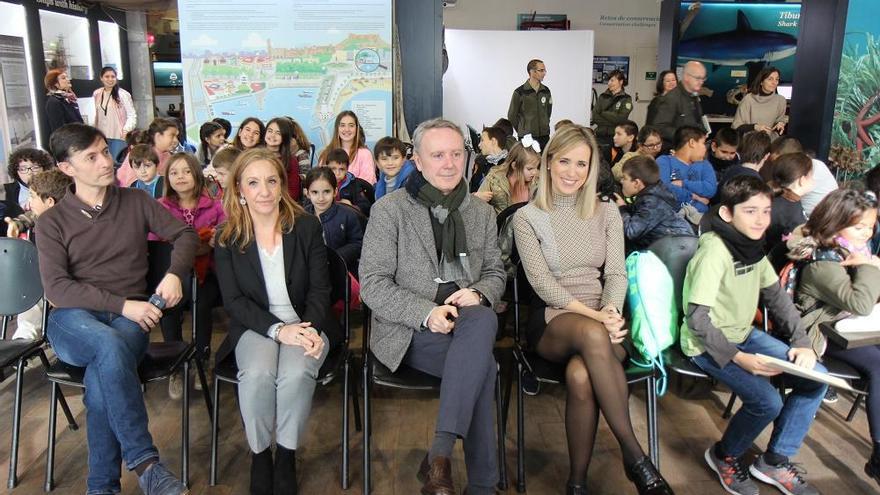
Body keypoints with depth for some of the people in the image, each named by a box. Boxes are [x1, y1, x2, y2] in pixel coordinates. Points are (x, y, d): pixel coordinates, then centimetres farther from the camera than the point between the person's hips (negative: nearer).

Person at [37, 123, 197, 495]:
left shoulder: (135, 202, 11)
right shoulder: (52, 222, 5)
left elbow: (185, 234, 12)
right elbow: (57, 287, -5)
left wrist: (175, 273, -9)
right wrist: (122, 305, -16)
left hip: (129, 319, 1)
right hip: (74, 321, -1)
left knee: (100, 379, -33)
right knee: (110, 345, -38)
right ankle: (144, 462, -33)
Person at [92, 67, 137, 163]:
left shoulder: (123, 94, -6)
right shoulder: (96, 94, 8)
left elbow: (132, 115, -6)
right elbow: (95, 115, 14)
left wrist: (127, 129, -18)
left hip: (118, 136, -4)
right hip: (101, 136, 4)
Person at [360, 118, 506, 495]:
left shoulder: (481, 212, 15)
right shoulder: (389, 210, -1)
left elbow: (495, 272, 19)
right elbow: (372, 284, -6)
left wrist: (479, 294, -7)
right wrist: (426, 312, -20)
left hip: (467, 322, 4)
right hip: (408, 331, -4)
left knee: (483, 318, -33)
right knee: (482, 366, -31)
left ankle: (439, 454, -28)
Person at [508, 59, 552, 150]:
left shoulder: (546, 91, 8)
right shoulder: (520, 92, -6)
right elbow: (512, 116, 1)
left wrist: (544, 127, 15)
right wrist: (522, 130, 7)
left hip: (544, 136, 4)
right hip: (526, 138, -4)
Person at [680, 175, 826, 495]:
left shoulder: (753, 245, 2)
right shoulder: (714, 251, -23)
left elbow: (777, 297, 10)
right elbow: (697, 318, -24)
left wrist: (801, 343, -1)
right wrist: (737, 358, -25)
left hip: (743, 335, 9)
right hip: (707, 345, -8)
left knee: (815, 377, 0)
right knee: (767, 402, -23)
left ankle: (775, 462, 16)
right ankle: (723, 456, 9)